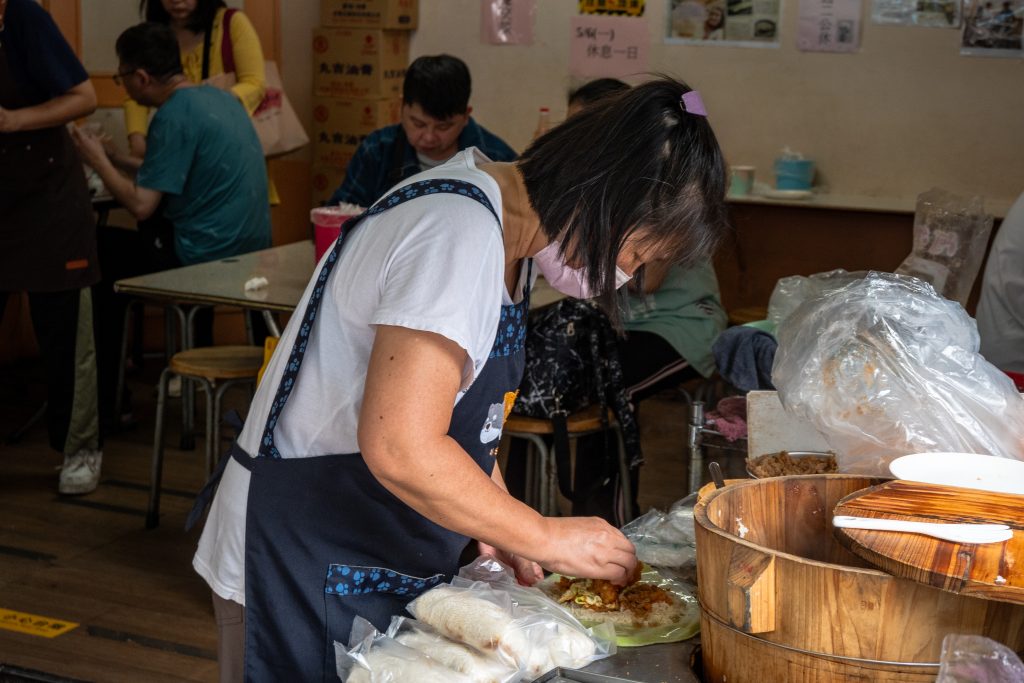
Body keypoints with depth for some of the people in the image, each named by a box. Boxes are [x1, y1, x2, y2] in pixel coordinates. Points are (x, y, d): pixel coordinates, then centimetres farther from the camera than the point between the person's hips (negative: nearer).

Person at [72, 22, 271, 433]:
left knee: (104, 256, 8)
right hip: (251, 251, 9)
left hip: (207, 261, -9)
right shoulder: (220, 98, 10)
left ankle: (102, 402, 13)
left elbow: (141, 205, -19)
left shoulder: (174, 116, -17)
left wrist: (98, 161, -4)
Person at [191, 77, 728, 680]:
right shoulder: (458, 233, -25)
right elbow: (400, 449, -30)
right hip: (308, 563, -9)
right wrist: (545, 539, -19)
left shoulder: (507, 222, 6)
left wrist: (503, 526, 3)